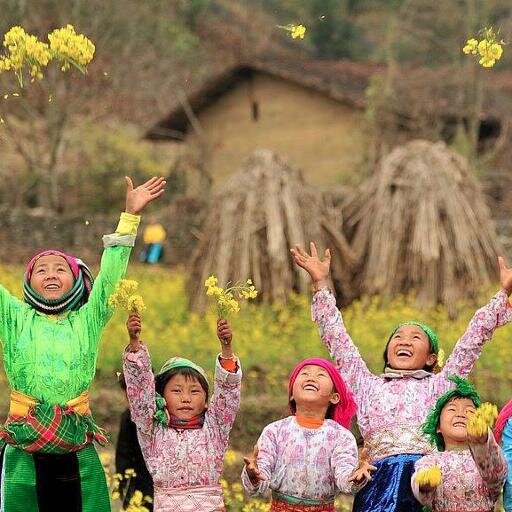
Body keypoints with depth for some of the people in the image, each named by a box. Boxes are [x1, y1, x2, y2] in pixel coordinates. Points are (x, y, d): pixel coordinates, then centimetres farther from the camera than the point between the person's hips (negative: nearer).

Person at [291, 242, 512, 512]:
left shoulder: (438, 386, 23)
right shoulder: (369, 386, 25)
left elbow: (473, 339, 21)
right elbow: (338, 339, 23)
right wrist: (321, 284, 20)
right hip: (382, 477, 0)